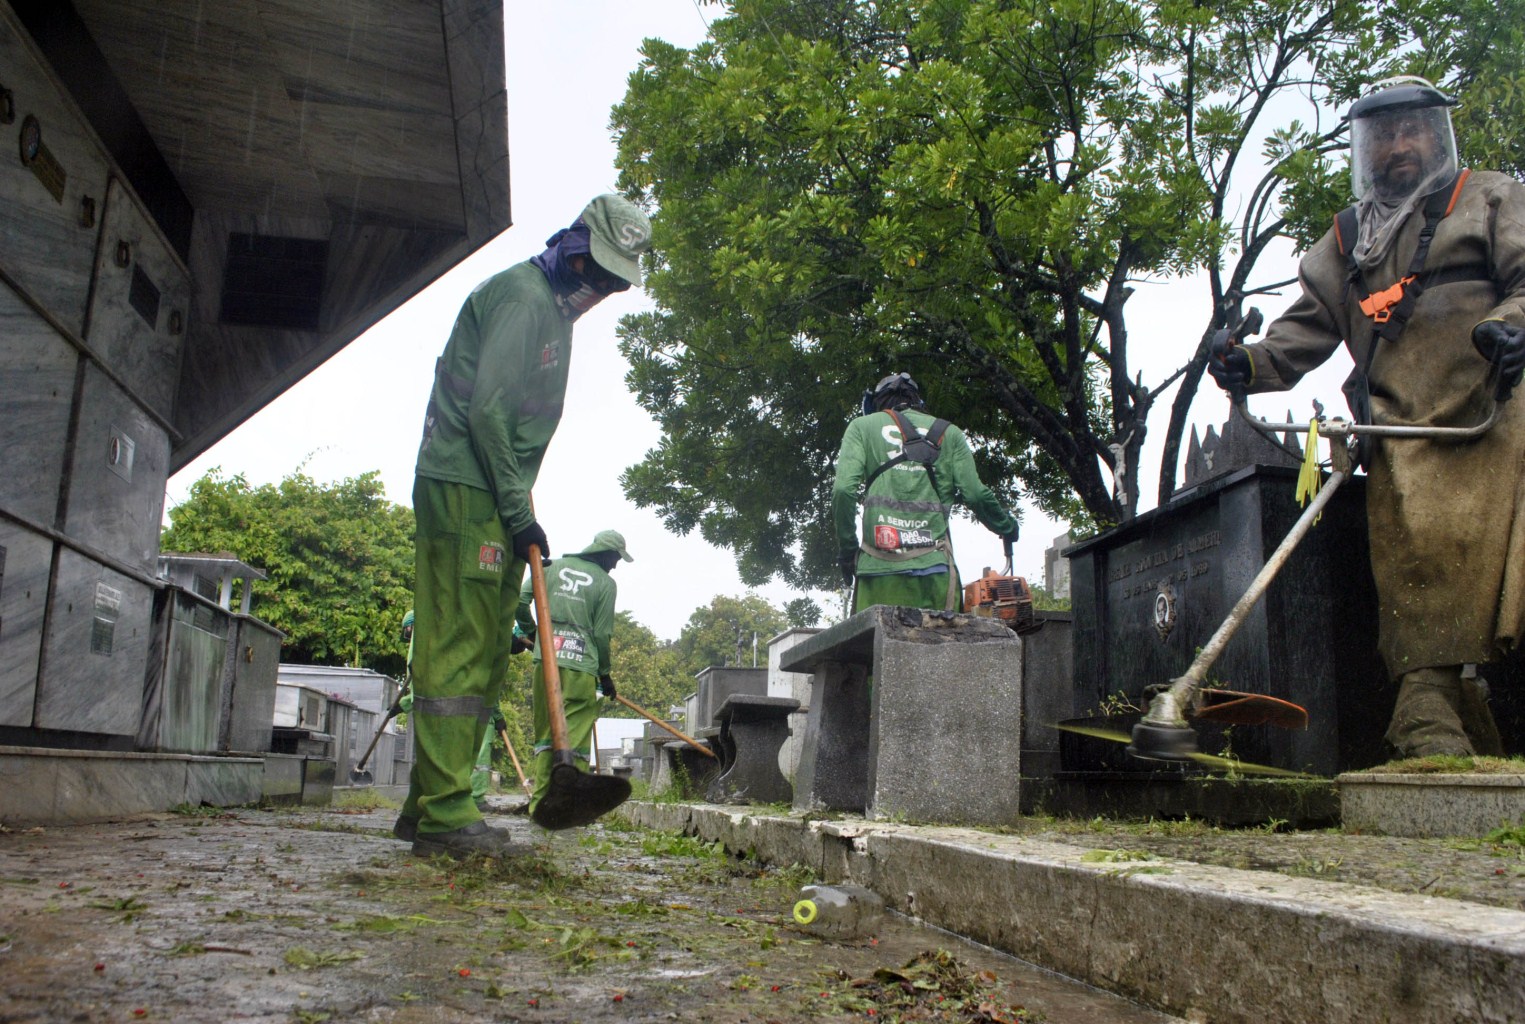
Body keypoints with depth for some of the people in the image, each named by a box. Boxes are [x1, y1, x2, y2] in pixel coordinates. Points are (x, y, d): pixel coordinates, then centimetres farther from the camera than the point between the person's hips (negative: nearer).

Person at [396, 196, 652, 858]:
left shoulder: (553, 307, 22)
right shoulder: (523, 296, -9)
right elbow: (486, 408, -19)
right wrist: (518, 511, -18)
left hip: (490, 499, 10)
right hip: (464, 489, -10)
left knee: (482, 652, 10)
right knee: (460, 647, -11)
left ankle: (428, 804, 16)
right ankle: (445, 813, -9)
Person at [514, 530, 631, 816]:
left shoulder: (554, 566, 13)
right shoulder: (606, 583, 2)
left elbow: (520, 599, 8)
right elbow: (601, 635, -1)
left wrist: (529, 630, 25)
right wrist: (605, 674, 11)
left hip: (545, 660, 4)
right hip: (580, 666, -4)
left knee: (545, 732, 13)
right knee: (574, 736, -1)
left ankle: (539, 801, 15)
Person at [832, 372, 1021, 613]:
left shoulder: (863, 426, 13)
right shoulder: (948, 433, 18)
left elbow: (843, 488, -2)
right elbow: (976, 494, 6)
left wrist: (846, 548, 8)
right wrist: (1007, 528, 25)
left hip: (880, 567, -1)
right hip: (935, 569, 1)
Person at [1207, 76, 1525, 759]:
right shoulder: (1344, 243, 28)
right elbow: (1306, 329, 20)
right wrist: (1249, 363, -1)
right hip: (1402, 441, 2)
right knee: (1418, 591, -8)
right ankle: (1434, 739, -12)